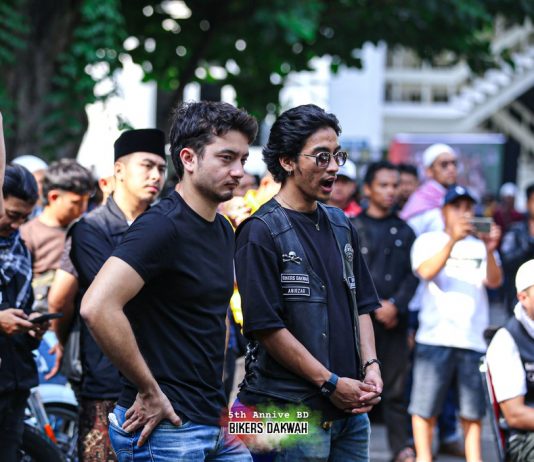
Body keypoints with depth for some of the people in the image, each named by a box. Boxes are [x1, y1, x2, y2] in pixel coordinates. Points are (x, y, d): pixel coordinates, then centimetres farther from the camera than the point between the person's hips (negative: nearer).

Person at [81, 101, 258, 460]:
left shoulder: (224, 231, 13)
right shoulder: (162, 226, -15)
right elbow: (97, 308, -27)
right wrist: (150, 392, -20)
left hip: (214, 426, 8)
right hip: (166, 428, -8)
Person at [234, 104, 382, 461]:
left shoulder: (340, 225, 14)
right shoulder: (262, 231, -10)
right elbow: (266, 326, -15)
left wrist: (371, 366, 1)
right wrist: (331, 383, -13)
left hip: (352, 407, 7)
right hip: (293, 409, -7)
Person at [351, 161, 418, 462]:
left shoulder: (405, 231, 13)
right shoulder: (352, 228, 4)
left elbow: (412, 275, 6)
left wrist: (395, 305, -9)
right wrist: (374, 306, -11)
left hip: (395, 320, 2)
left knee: (396, 386, 1)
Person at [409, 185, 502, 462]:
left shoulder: (480, 246, 13)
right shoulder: (429, 241, 7)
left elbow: (494, 282, -2)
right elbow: (427, 272, -12)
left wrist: (489, 251, -22)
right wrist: (453, 240, -24)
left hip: (473, 340, 2)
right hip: (435, 337, -2)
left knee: (473, 411, 4)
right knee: (425, 407, -2)